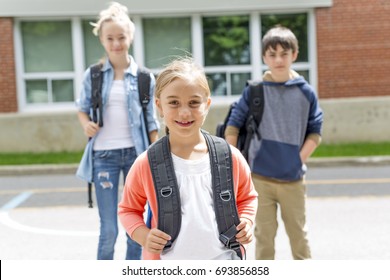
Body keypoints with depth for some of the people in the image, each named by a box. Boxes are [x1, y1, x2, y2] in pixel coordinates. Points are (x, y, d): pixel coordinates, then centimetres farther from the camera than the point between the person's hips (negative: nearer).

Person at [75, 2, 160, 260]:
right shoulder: (92, 75, 2)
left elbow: (151, 121, 4)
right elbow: (83, 109, 12)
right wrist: (86, 124, -11)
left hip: (136, 153, 1)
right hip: (104, 155, 0)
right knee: (109, 229, 0)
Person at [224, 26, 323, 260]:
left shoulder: (306, 92, -1)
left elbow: (315, 132, 4)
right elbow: (233, 127, 2)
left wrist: (299, 160, -8)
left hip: (293, 179, 1)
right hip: (260, 178, 0)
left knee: (299, 234, 12)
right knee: (264, 234, 8)